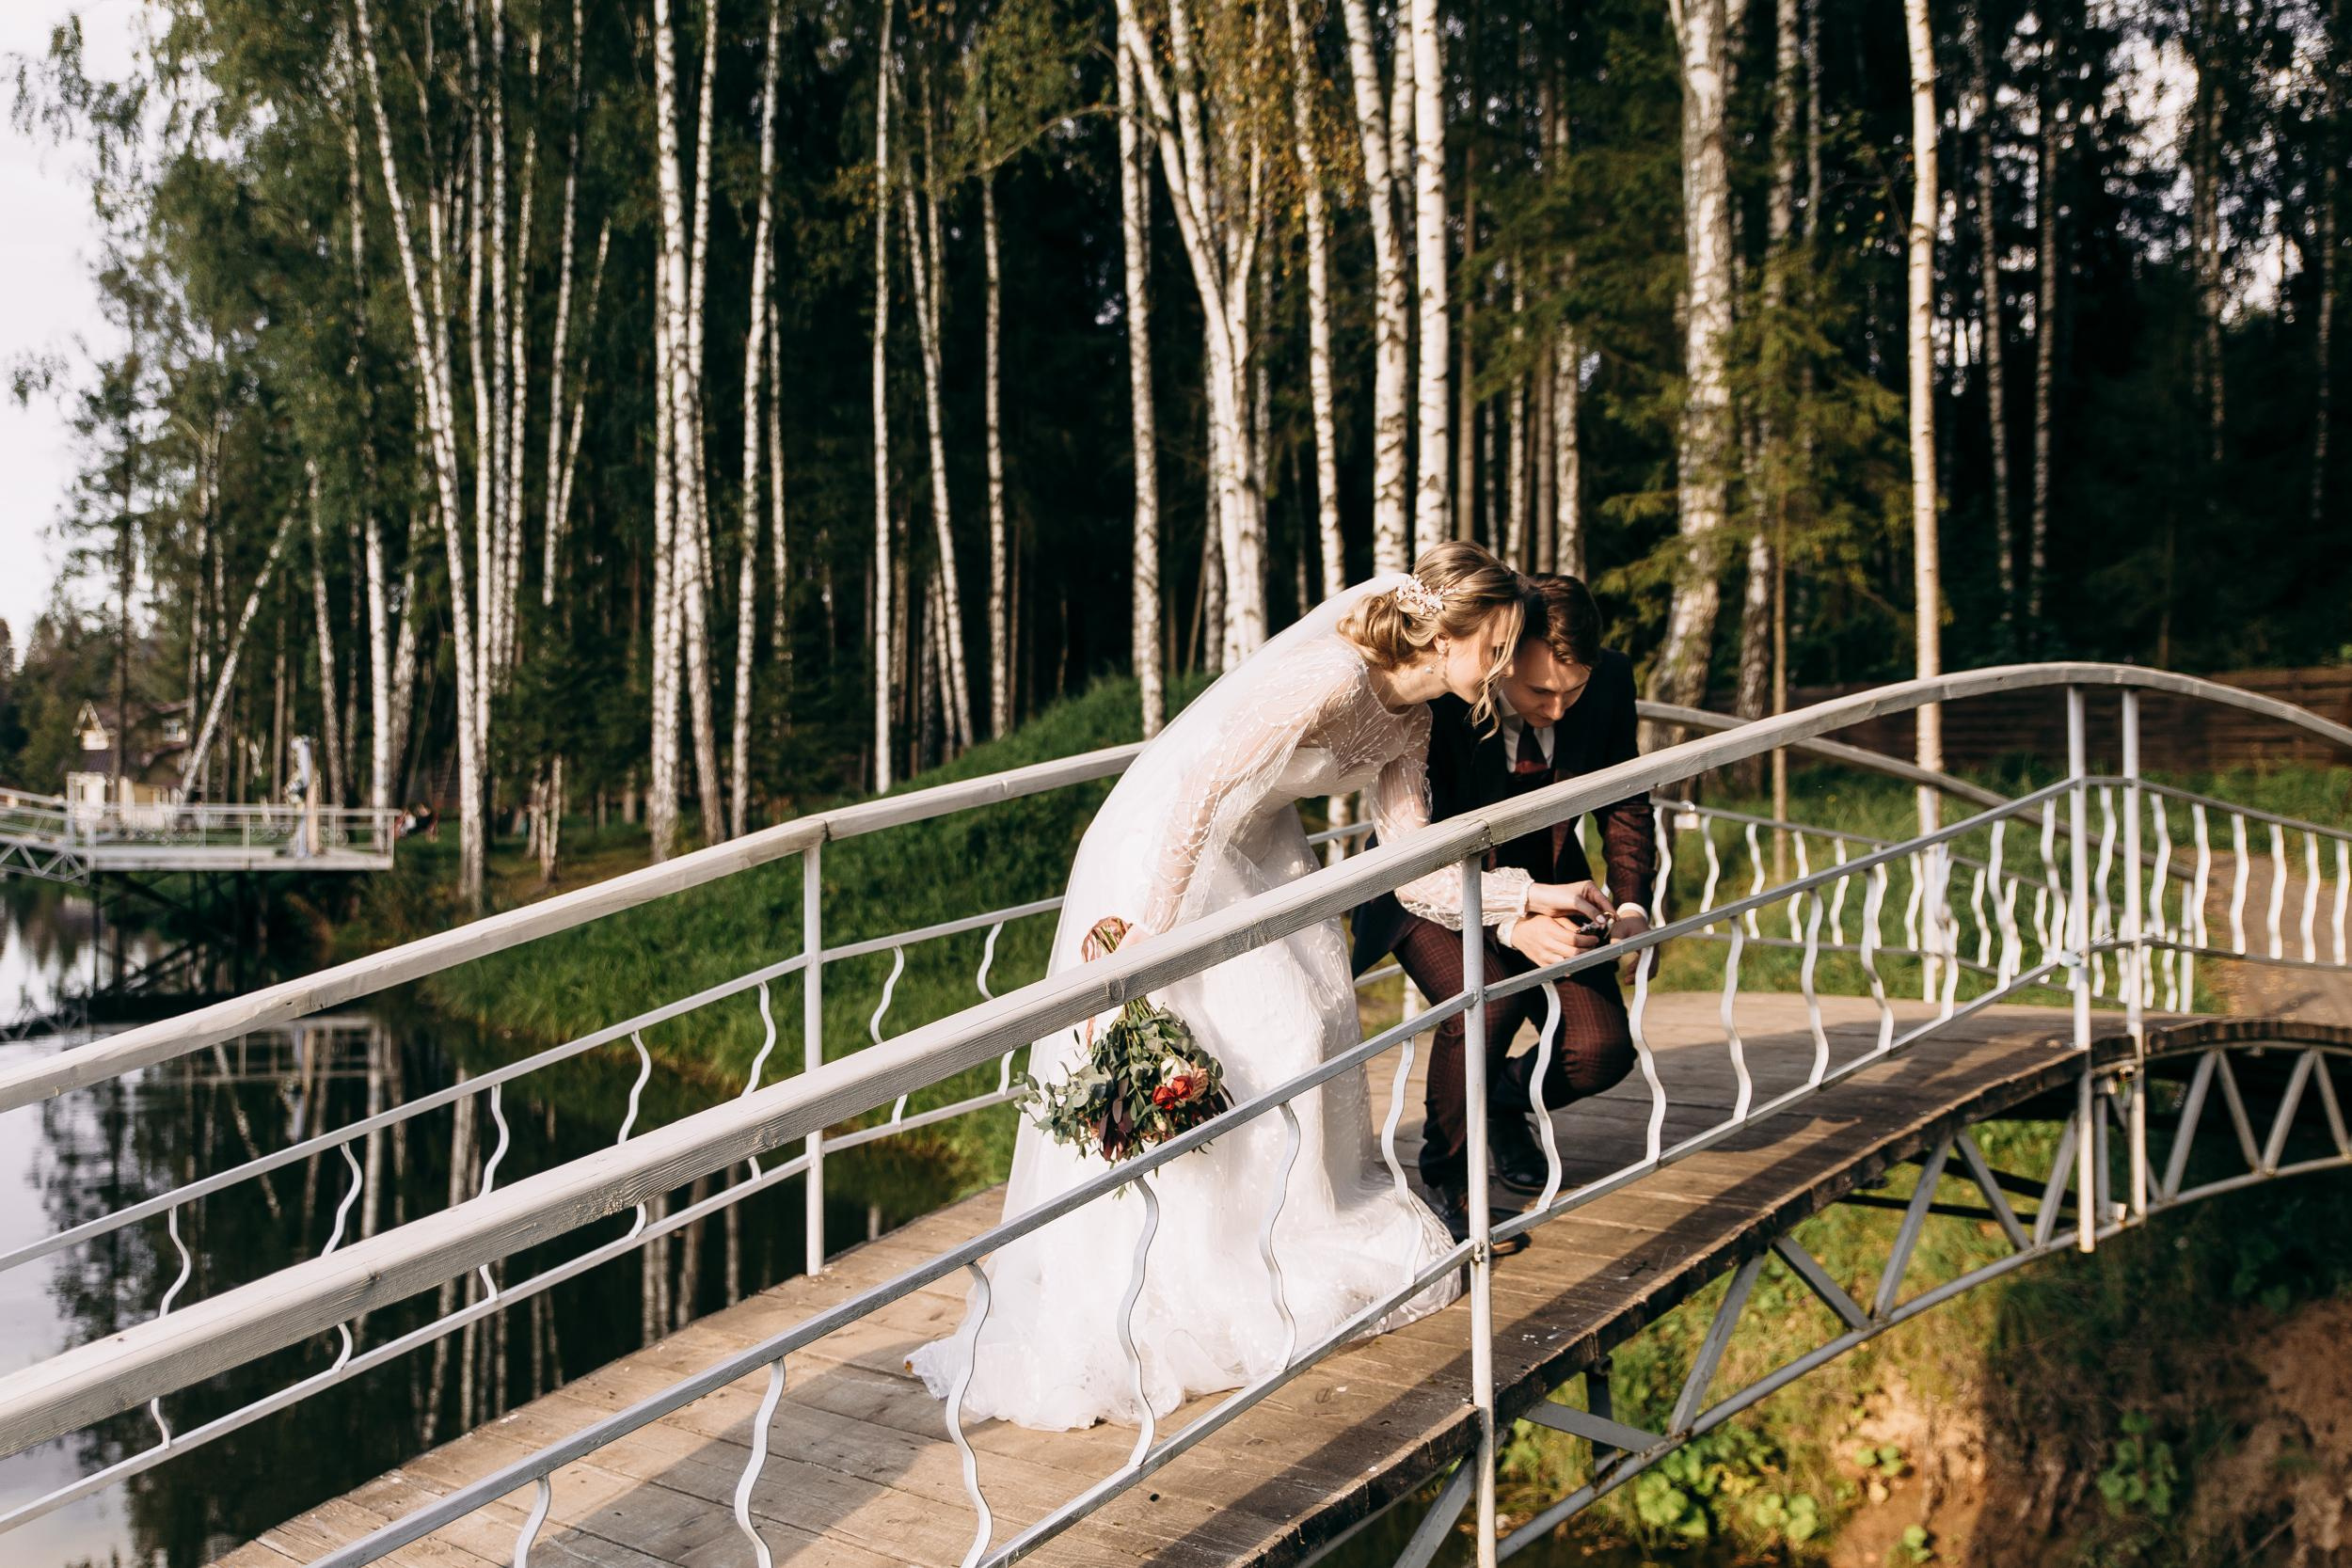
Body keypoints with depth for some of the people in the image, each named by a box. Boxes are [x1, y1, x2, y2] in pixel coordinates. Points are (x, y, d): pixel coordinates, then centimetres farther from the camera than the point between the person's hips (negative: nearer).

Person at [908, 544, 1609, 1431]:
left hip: (1257, 852, 9)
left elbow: (1415, 876, 3)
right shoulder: (1327, 676, -29)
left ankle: (1306, 1257, 25)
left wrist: (1529, 898, -5)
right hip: (1167, 850, -9)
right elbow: (1200, 786, -34)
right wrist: (1147, 930, -38)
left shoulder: (1408, 718, 0)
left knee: (1312, 1023, 8)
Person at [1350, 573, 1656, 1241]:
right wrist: (1513, 927, -43)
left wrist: (1631, 907, -17)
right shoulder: (1434, 699, -30)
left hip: (1547, 881, 4)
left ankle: (1505, 1096, 23)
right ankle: (1444, 1175, -4)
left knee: (1602, 1052, -13)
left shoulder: (1609, 680, -17)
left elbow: (1624, 801, -1)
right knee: (1483, 1004, -32)